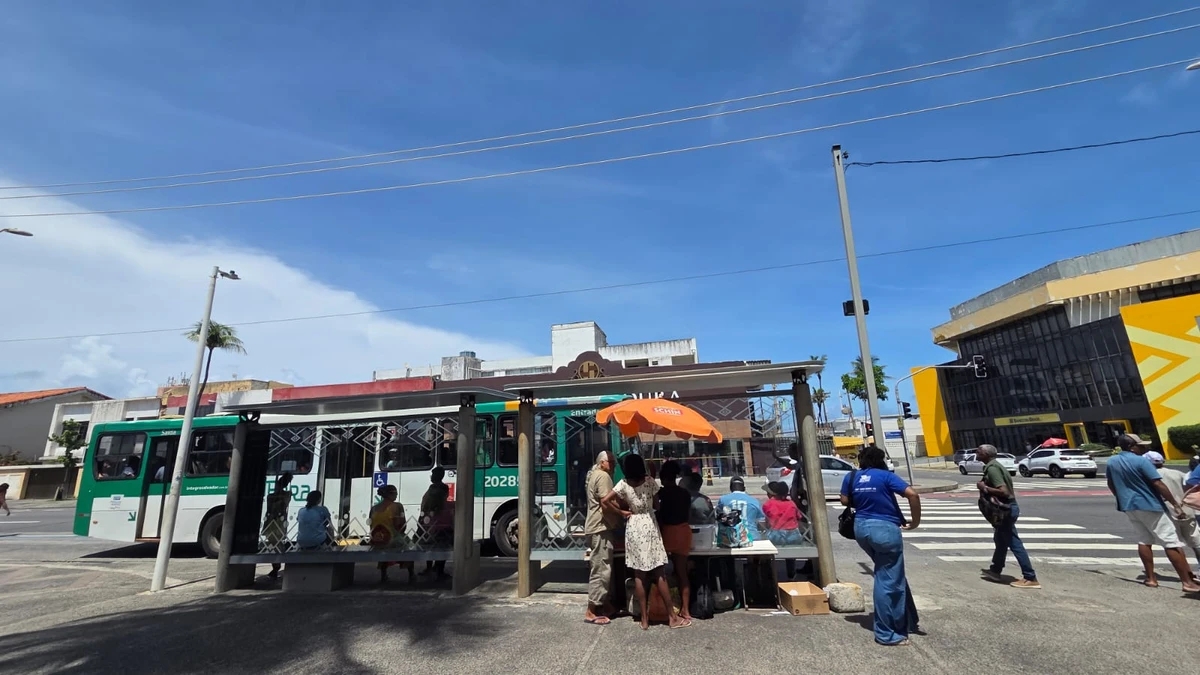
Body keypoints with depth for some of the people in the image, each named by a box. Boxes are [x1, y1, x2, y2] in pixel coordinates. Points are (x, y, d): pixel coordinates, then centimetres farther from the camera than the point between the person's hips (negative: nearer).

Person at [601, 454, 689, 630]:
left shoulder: (623, 485, -7)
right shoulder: (650, 483, -6)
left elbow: (604, 501, -15)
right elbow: (656, 505, 3)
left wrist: (622, 511, -4)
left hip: (633, 528, 0)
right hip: (649, 526, 0)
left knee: (639, 575, 7)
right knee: (659, 573, 6)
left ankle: (644, 619, 13)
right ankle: (672, 617, 12)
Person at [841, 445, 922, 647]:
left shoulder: (851, 477, 5)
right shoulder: (886, 476, -9)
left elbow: (845, 501, 11)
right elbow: (912, 494, -19)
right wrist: (916, 521, -7)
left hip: (861, 527, 6)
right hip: (885, 529, -6)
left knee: (888, 576, 23)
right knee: (889, 581, 4)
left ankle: (907, 622, 34)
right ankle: (886, 634, 12)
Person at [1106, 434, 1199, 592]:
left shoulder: (1111, 461, 5)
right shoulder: (1141, 461, -15)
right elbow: (1158, 484, -16)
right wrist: (1175, 504, -9)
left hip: (1128, 507, 6)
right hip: (1149, 505, -6)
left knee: (1144, 541, 13)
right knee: (1171, 543, -1)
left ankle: (1150, 578, 14)